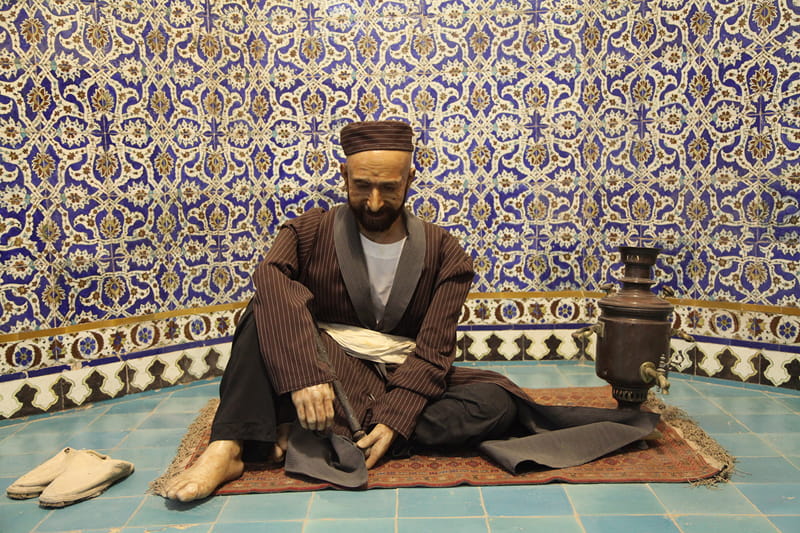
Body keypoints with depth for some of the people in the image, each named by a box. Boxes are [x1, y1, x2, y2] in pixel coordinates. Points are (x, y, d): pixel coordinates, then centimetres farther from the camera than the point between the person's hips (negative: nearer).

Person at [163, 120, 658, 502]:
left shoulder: (444, 253, -1)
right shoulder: (310, 231, -1)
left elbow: (433, 348, -10)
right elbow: (272, 282, -23)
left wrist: (395, 420, -26)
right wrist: (302, 377, -39)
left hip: (404, 379, 1)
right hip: (327, 367, 0)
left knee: (494, 399, -27)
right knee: (272, 306, -24)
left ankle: (316, 435, -32)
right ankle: (228, 448, -35)